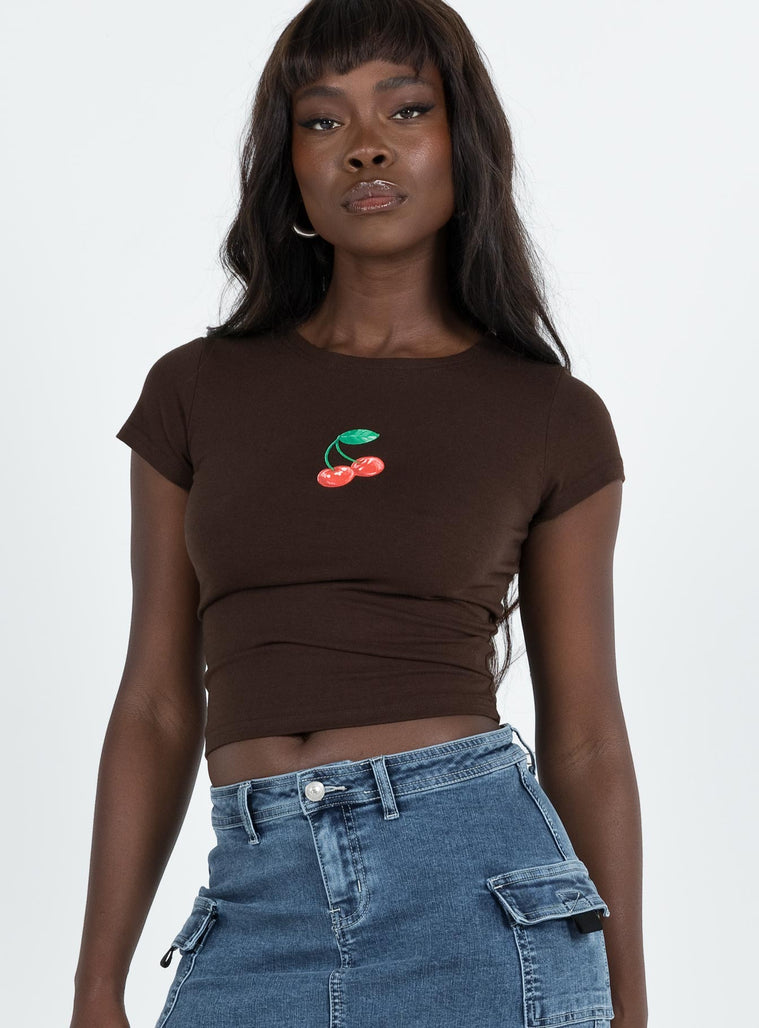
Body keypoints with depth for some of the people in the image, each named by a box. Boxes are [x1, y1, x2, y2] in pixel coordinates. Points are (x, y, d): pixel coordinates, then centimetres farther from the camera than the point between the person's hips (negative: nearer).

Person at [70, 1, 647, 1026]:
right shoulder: (198, 392, 9)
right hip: (257, 909, 2)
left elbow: (585, 736, 7)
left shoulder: (553, 419, 4)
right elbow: (156, 708, 10)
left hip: (476, 892, -2)